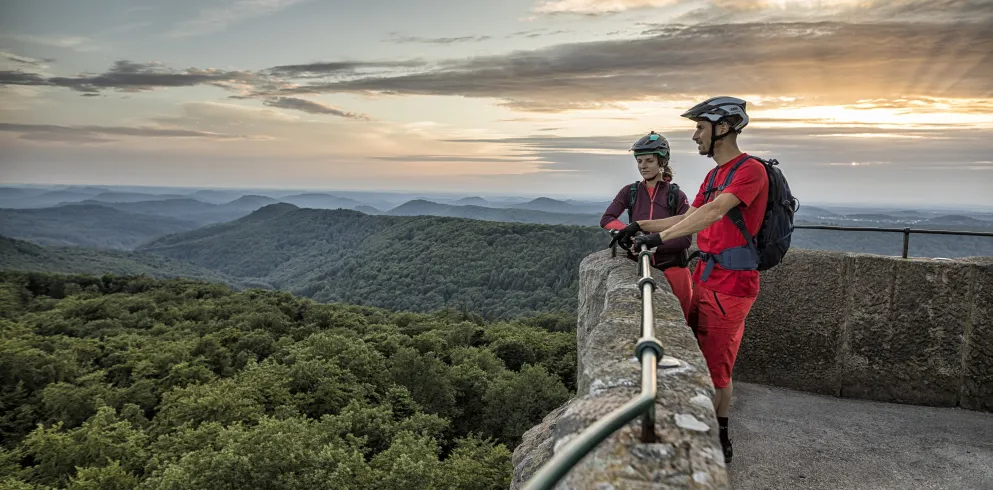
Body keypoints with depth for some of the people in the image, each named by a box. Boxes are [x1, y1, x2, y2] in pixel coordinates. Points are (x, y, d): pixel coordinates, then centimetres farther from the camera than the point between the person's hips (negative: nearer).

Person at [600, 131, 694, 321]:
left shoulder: (676, 195, -4)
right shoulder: (630, 192, 3)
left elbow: (685, 239, -9)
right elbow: (606, 219, -7)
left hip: (672, 268, -2)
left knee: (682, 320, 5)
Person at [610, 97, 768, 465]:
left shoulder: (750, 170, -15)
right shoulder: (714, 176, 16)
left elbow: (713, 212, -28)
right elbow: (689, 218, 16)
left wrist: (660, 237, -32)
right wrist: (641, 226, 7)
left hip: (731, 283, -9)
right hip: (706, 278, 9)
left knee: (714, 369, 0)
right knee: (700, 358, 17)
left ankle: (716, 444, 17)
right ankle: (719, 438, 33)